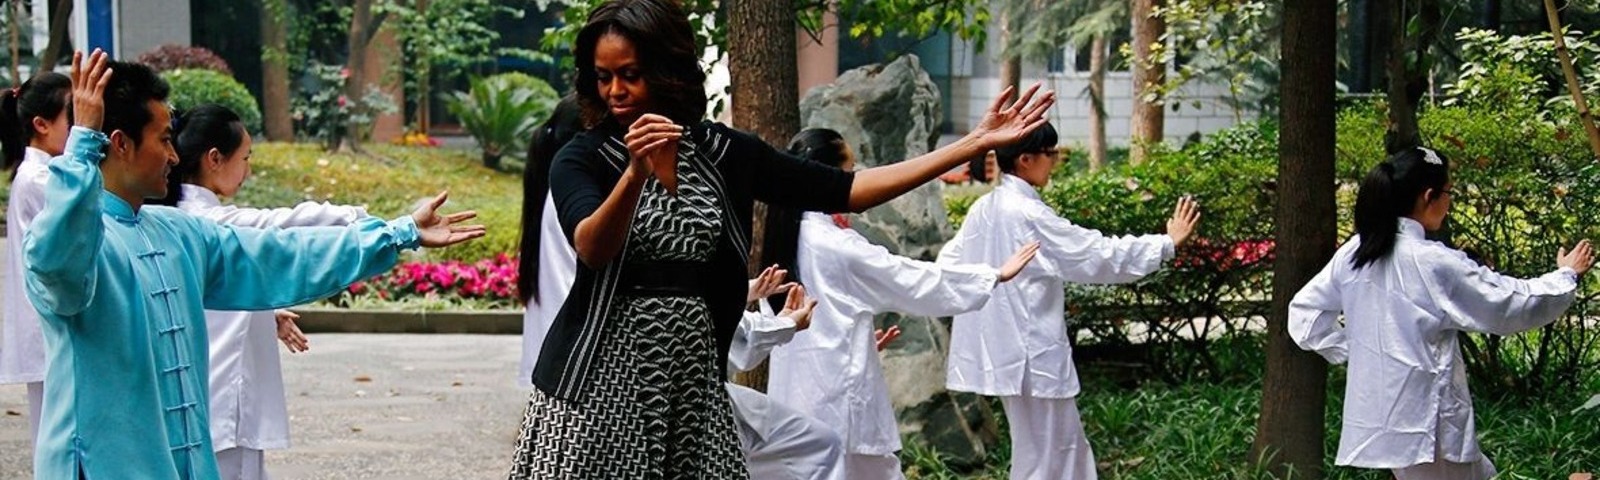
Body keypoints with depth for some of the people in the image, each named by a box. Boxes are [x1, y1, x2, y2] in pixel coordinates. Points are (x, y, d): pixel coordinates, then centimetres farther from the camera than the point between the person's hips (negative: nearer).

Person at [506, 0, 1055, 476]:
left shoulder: (723, 153, 4)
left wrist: (973, 144, 0)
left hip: (692, 380, 2)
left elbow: (844, 191, 4)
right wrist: (636, 174, -41)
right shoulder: (582, 160, -4)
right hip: (602, 380, -2)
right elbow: (593, 249, -22)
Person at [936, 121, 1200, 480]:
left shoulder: (983, 209, 7)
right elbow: (1096, 254, -17)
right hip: (1033, 354, -9)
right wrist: (1166, 244, -10)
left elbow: (949, 262, 16)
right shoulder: (1028, 214, -18)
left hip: (1003, 352, 9)